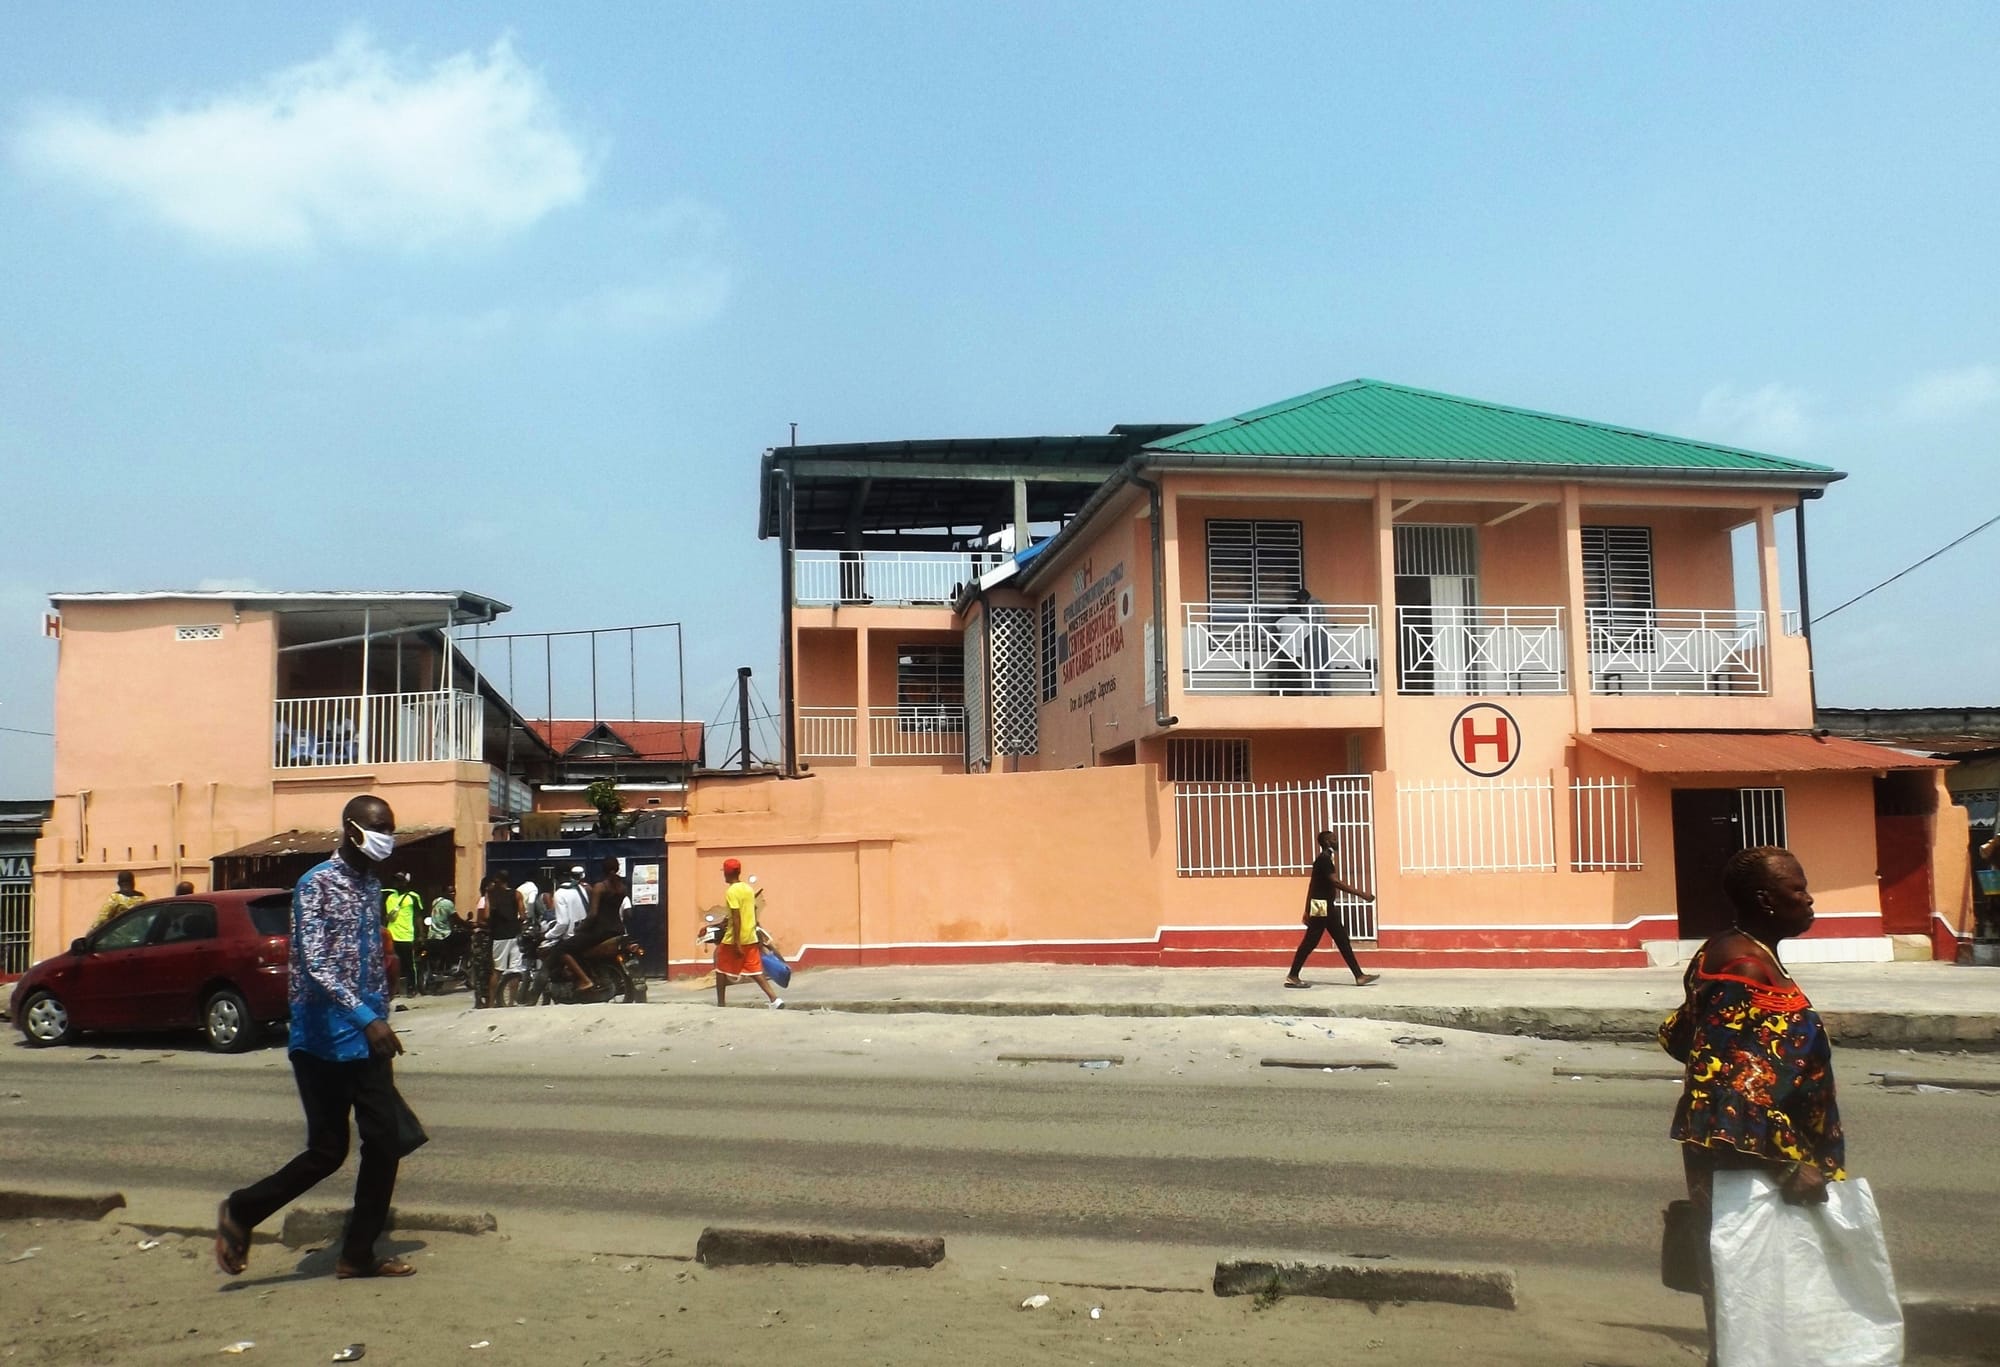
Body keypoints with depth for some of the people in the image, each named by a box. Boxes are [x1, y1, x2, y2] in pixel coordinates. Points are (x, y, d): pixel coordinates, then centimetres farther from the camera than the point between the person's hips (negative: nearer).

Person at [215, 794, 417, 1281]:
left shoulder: (372, 886, 13)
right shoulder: (317, 885, -12)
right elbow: (315, 964, -22)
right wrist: (367, 1019, -30)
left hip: (368, 1040, 8)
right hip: (324, 1042, -7)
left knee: (384, 1143, 3)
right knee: (328, 1151, -1)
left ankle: (358, 1254, 13)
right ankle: (240, 1212, 20)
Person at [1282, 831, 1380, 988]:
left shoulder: (1324, 859, 16)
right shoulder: (1324, 859, -15)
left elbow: (1312, 885, 18)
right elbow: (1336, 882, -24)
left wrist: (1308, 911, 20)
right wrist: (1361, 894, -25)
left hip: (1327, 906, 10)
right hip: (1322, 906, -10)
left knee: (1343, 941, 8)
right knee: (1310, 942, -6)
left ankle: (1359, 976, 9)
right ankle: (1292, 977, -1)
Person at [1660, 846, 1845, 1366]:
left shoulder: (1733, 953, 9)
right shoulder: (1745, 967, -22)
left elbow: (1678, 1035, 19)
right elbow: (1736, 1086, -27)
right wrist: (1790, 1164, -24)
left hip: (1730, 1148, 10)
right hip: (1748, 1160, -10)